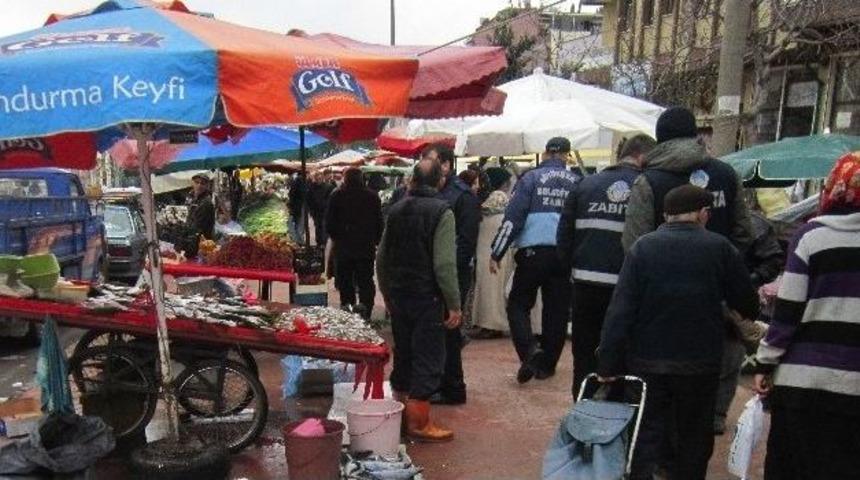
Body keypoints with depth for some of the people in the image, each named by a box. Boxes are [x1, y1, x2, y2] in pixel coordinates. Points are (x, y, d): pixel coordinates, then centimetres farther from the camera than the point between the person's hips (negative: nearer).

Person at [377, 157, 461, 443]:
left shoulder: (396, 210, 8)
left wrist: (387, 292, 23)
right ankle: (418, 422, 7)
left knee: (403, 353, 17)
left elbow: (382, 257, 13)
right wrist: (454, 305, -14)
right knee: (428, 358, 2)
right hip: (427, 298, -7)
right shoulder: (441, 212, -12)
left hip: (398, 295, 7)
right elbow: (444, 264, -19)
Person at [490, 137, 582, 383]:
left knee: (518, 303, 10)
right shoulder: (578, 182, 8)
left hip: (533, 252, -2)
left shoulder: (531, 178, 1)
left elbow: (512, 218, -5)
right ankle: (546, 363, 18)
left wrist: (496, 254, -3)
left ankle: (529, 350, -8)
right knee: (557, 310, 12)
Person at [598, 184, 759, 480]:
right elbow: (747, 303, 2)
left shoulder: (643, 247, -6)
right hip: (700, 362, 0)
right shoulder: (719, 248, -6)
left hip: (646, 361, 0)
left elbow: (620, 309, -12)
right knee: (694, 438, 18)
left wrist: (608, 364, -9)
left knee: (645, 435, 10)